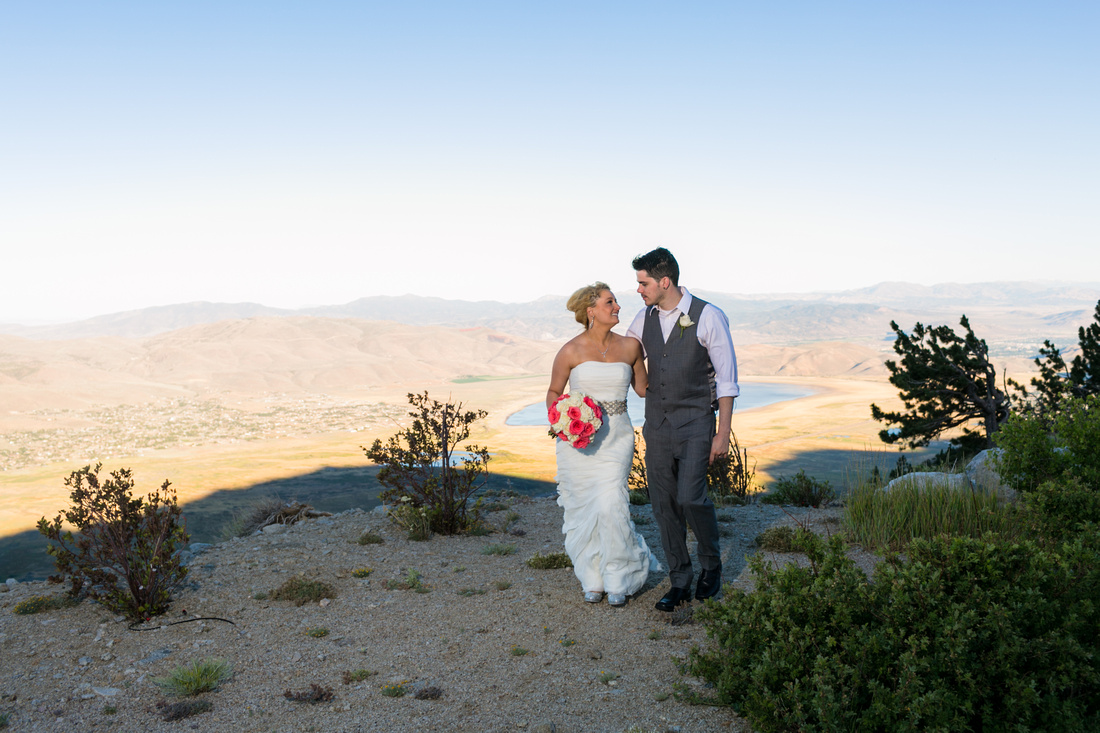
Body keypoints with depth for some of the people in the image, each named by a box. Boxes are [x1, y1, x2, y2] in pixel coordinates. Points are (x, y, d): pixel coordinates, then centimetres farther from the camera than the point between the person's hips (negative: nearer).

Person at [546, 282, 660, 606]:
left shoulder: (629, 346, 3)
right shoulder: (571, 351, -5)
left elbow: (644, 388, 16)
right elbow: (554, 391, 7)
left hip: (616, 437, 1)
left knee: (610, 505, -13)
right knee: (583, 509, 4)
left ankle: (619, 579, 7)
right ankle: (592, 578, 24)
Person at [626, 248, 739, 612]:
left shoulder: (708, 317, -11)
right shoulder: (644, 318, 5)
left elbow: (727, 379, -9)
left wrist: (723, 433, -11)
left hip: (695, 424, -5)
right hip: (657, 426, 5)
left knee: (690, 497, -16)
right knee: (664, 504, 5)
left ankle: (711, 565, 12)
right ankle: (680, 583, 18)